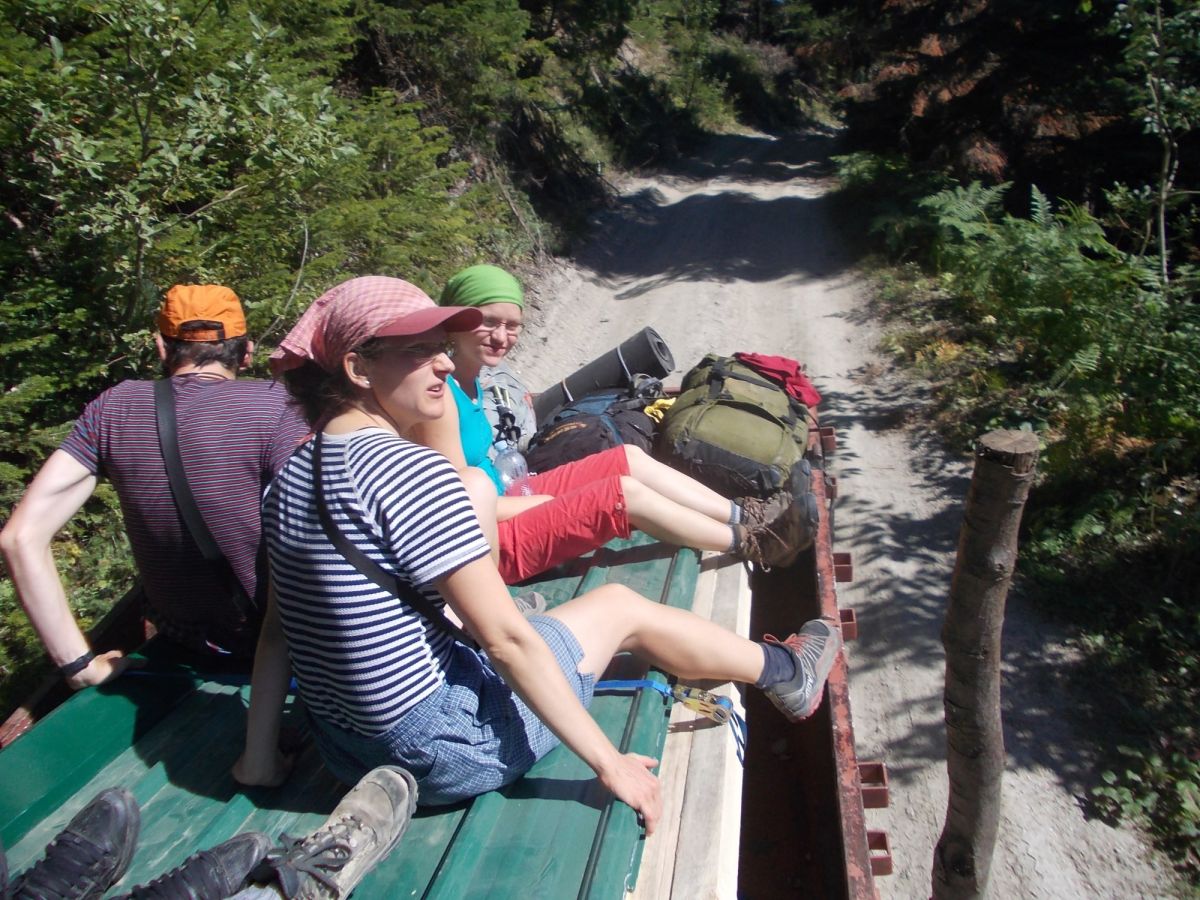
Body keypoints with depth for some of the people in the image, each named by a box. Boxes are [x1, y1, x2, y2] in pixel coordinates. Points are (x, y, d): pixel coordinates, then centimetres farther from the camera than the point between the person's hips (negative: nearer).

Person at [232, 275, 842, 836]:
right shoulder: (412, 471, -24)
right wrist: (608, 762, -15)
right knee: (622, 608, 10)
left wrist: (259, 758, 16)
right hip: (447, 750, -8)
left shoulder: (292, 477, 2)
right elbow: (504, 638, -23)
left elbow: (276, 632, 7)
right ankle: (782, 671, 35)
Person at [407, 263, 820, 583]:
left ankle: (745, 516, 9)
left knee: (630, 458, 4)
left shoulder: (469, 379, 6)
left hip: (498, 505, 10)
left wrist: (519, 488, -3)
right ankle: (753, 544, -3)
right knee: (624, 492, -19)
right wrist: (540, 501, -12)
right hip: (485, 546, -10)